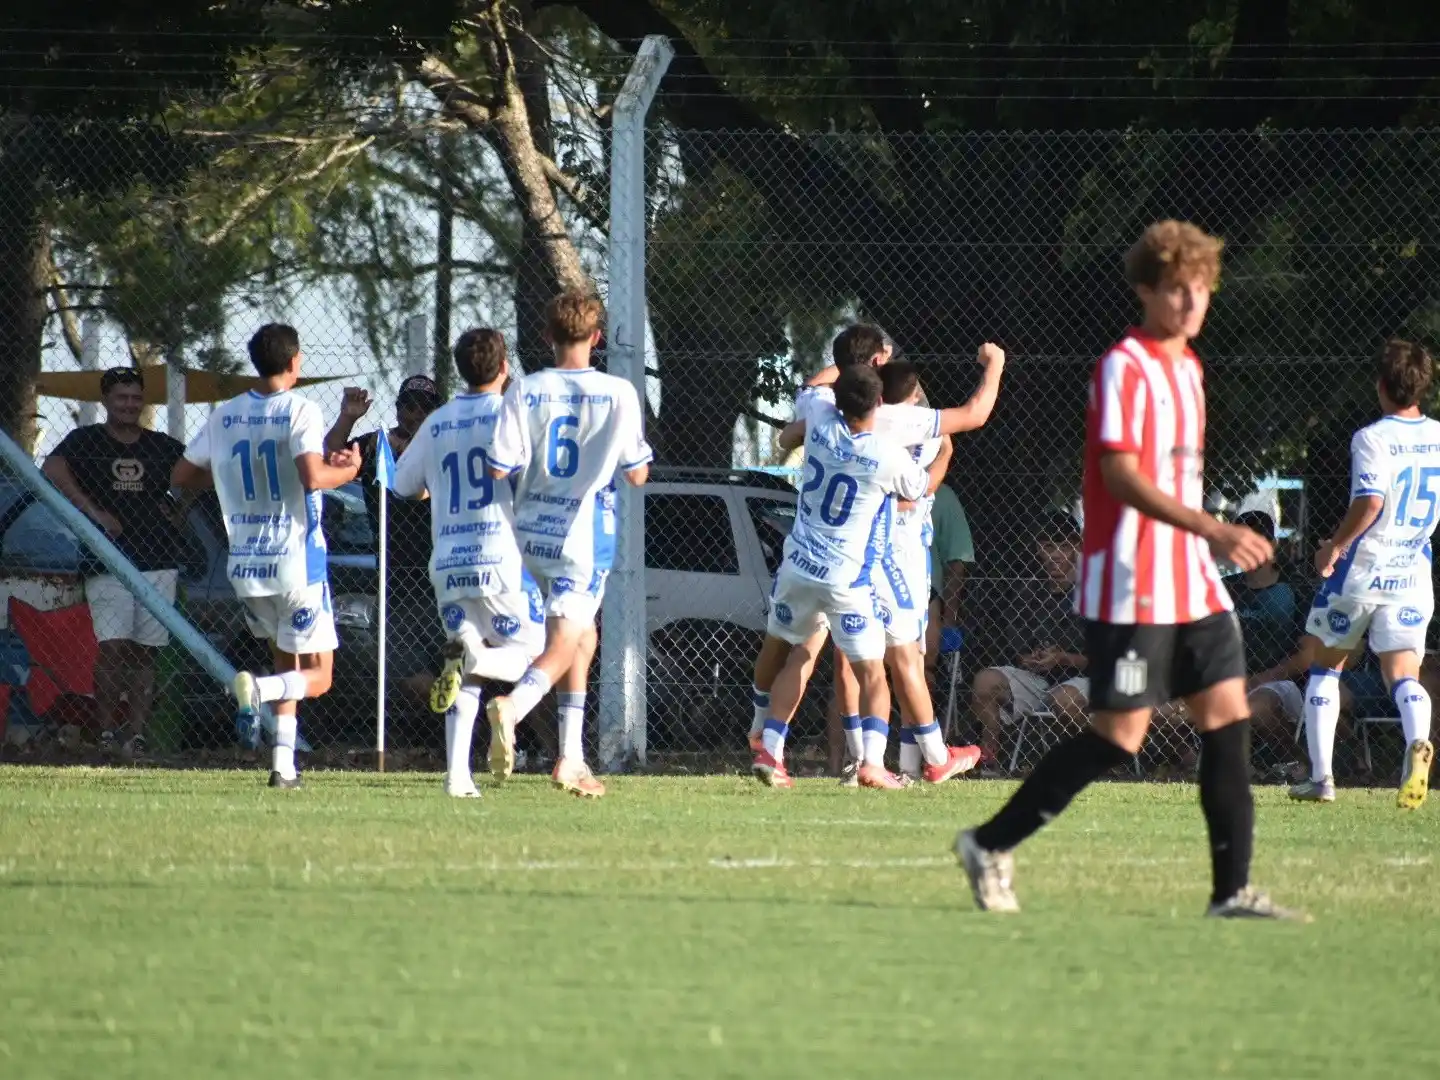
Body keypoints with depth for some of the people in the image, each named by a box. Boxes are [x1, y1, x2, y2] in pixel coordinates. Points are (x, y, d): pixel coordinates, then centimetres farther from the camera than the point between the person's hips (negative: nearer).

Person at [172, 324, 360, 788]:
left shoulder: (224, 416, 7)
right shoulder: (299, 411, -9)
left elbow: (181, 476, 15)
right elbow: (312, 477, -23)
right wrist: (347, 470, -3)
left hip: (244, 563, 5)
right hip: (295, 559, -5)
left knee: (286, 659, 22)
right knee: (316, 676, 2)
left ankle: (283, 763, 8)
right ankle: (259, 688, -30)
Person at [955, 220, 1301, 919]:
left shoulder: (1187, 369, 15)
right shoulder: (1124, 369, -12)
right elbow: (1121, 476, -22)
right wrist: (1215, 531, -30)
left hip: (1193, 586, 8)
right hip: (1131, 591, -8)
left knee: (1228, 715, -1)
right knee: (1119, 735, -6)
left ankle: (1232, 889, -1)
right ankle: (991, 847, 7)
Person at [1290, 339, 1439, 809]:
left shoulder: (1372, 438, -12)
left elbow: (1369, 503, -24)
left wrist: (1335, 546, -12)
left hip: (1360, 572, -3)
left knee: (1325, 668, 15)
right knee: (1402, 673, -3)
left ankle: (1321, 778, 14)